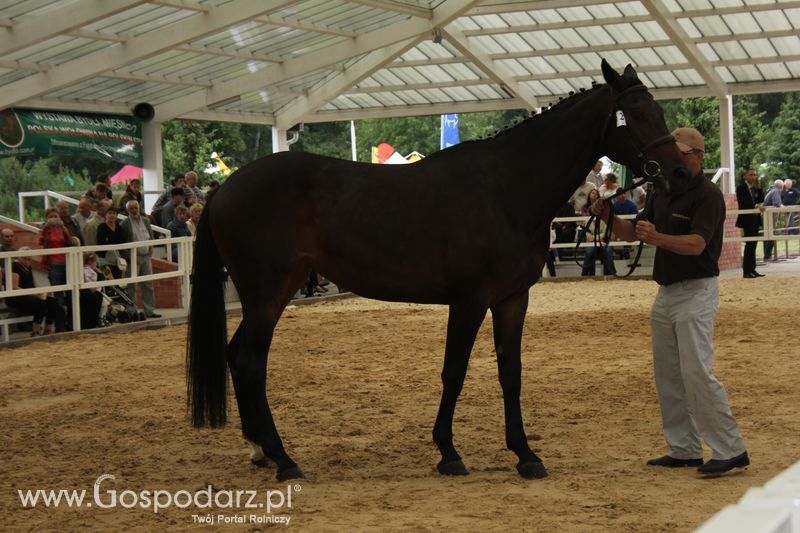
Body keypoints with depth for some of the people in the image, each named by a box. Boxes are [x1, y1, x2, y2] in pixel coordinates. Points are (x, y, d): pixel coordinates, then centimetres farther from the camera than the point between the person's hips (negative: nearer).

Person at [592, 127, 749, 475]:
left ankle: (730, 451, -10)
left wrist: (658, 238, -42)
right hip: (666, 291, 9)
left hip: (696, 291, -9)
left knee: (697, 372, -15)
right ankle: (685, 451, 17)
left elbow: (696, 244, -26)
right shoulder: (662, 194, 13)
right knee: (667, 375, 10)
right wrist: (609, 217, -5)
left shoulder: (708, 195, -13)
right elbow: (632, 233, 14)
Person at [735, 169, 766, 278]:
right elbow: (743, 203, -19)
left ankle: (752, 270, 11)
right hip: (747, 219, -7)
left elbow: (761, 199, 6)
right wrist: (756, 206, -28)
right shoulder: (741, 188, -7)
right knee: (749, 244, -9)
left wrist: (758, 186, -2)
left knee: (753, 244, 8)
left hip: (755, 219, 7)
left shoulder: (756, 187, 15)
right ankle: (746, 271, -7)